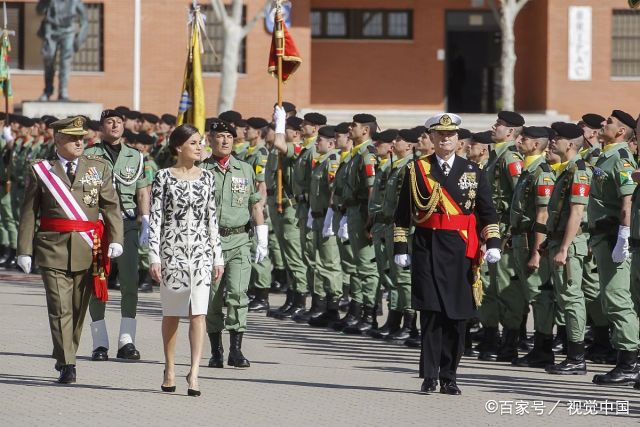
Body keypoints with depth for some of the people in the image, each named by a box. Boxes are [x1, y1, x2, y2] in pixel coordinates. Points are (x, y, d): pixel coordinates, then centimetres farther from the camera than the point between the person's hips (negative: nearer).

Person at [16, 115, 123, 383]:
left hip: (88, 250, 2)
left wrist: (116, 239, -9)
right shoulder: (40, 171, 5)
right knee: (60, 308, -9)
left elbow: (111, 207, 4)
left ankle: (64, 358, 24)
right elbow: (28, 213, 5)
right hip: (53, 249, -2)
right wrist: (24, 250, -1)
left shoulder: (98, 168, 10)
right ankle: (67, 364, -10)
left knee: (78, 308, 8)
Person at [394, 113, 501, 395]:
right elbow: (403, 214, 7)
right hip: (427, 248, -1)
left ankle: (449, 377, 11)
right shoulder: (417, 170, 6)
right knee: (430, 311, -6)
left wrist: (493, 244, -4)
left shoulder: (473, 172, 9)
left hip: (461, 250, 1)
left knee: (456, 315, 3)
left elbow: (487, 212, 8)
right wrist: (400, 248, 2)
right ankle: (429, 376, -2)